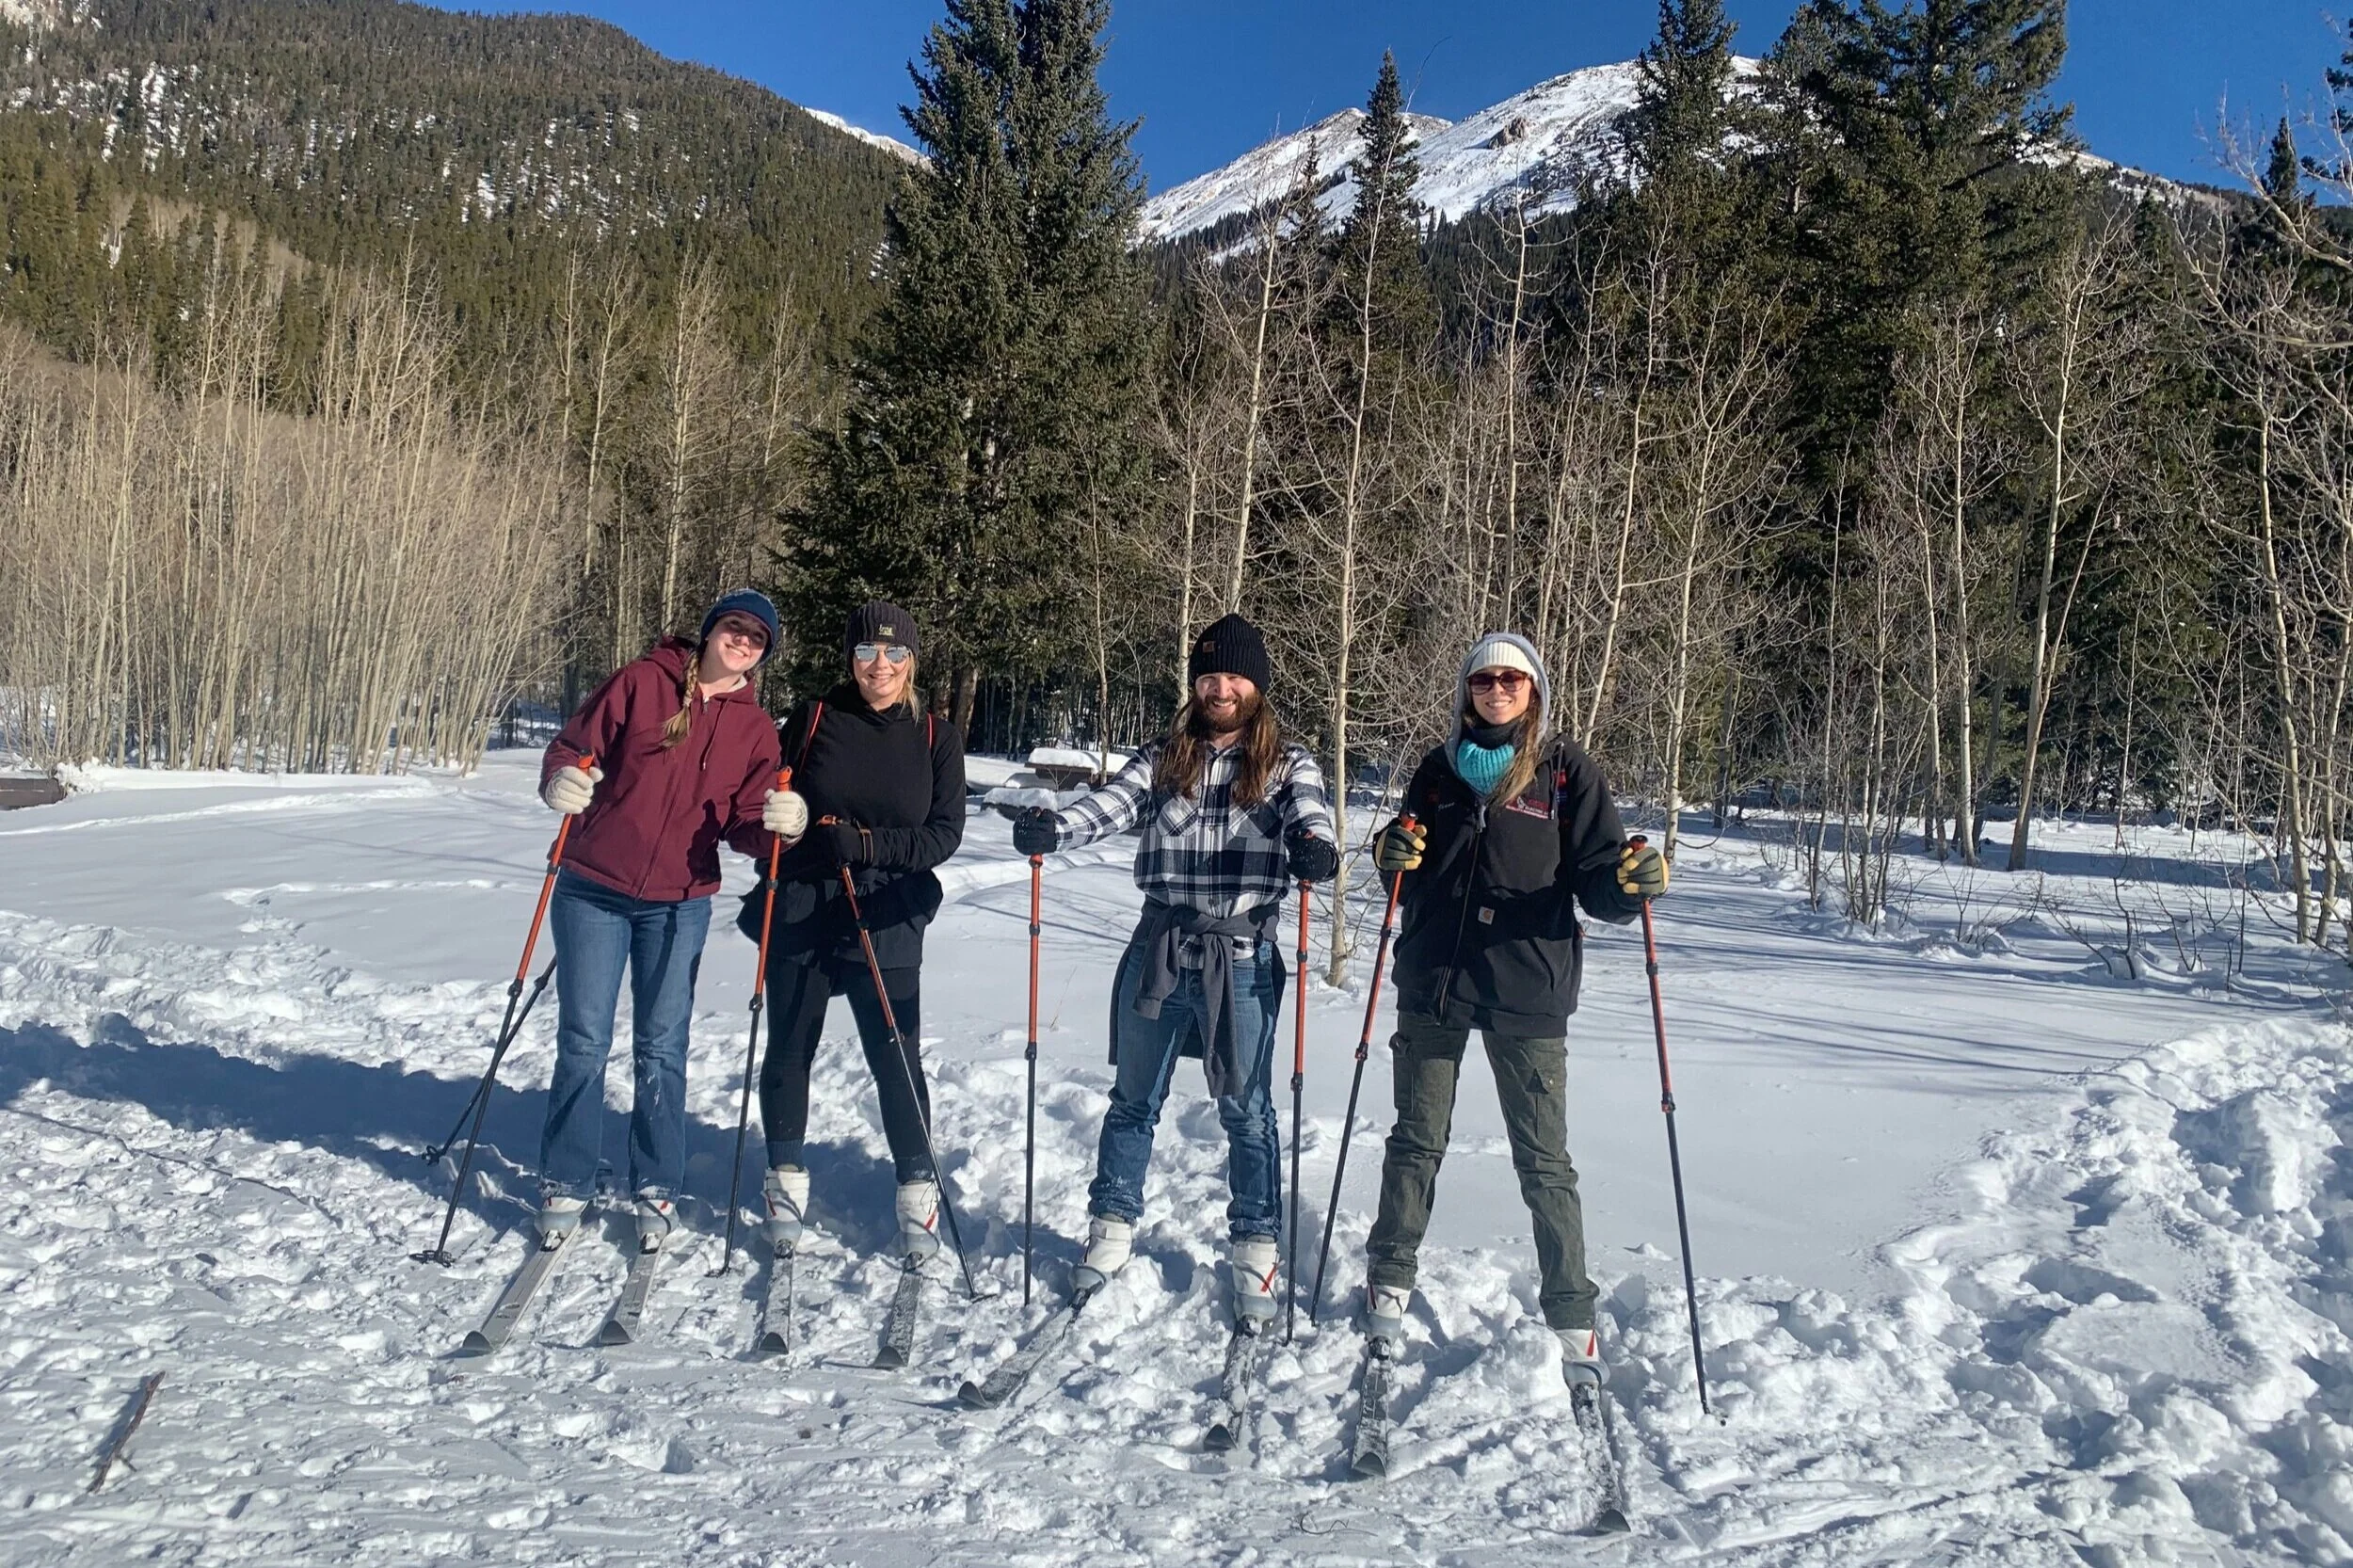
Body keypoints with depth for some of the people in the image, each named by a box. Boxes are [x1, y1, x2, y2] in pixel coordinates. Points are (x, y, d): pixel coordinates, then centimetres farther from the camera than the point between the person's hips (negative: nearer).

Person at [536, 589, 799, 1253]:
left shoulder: (756, 729, 3)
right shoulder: (640, 683, -4)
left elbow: (743, 827, 0)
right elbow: (574, 746, -2)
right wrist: (561, 781, -25)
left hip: (678, 905, 2)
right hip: (593, 891, -1)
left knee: (661, 1049, 6)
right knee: (583, 1042, 2)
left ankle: (657, 1190, 19)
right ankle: (565, 1185, 16)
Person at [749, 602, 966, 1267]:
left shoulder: (936, 738, 2)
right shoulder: (813, 718, 2)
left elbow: (944, 834, -4)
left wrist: (867, 844, -17)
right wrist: (779, 818, -9)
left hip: (886, 921, -1)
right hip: (799, 911, 1)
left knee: (896, 1057, -2)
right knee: (789, 1049, 9)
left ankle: (918, 1188, 13)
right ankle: (787, 1181, 26)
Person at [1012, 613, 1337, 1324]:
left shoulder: (1287, 763, 2)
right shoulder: (1164, 757, 7)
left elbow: (1308, 811, -17)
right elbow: (1113, 803, -9)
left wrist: (1314, 844, -42)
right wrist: (1052, 827, -30)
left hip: (1242, 954, -2)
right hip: (1159, 947, 2)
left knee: (1246, 1108, 7)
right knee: (1135, 1099, 14)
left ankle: (1255, 1249, 21)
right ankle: (1112, 1230, 30)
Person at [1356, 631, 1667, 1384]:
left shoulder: (1566, 769, 0)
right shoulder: (1440, 768, 10)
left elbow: (1596, 879, -3)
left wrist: (1632, 880, -25)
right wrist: (1393, 853, -5)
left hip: (1527, 989, -3)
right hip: (1433, 982, 3)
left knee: (1543, 1160, 0)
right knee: (1416, 1141, 13)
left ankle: (1572, 1320, 10)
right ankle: (1389, 1281, 27)